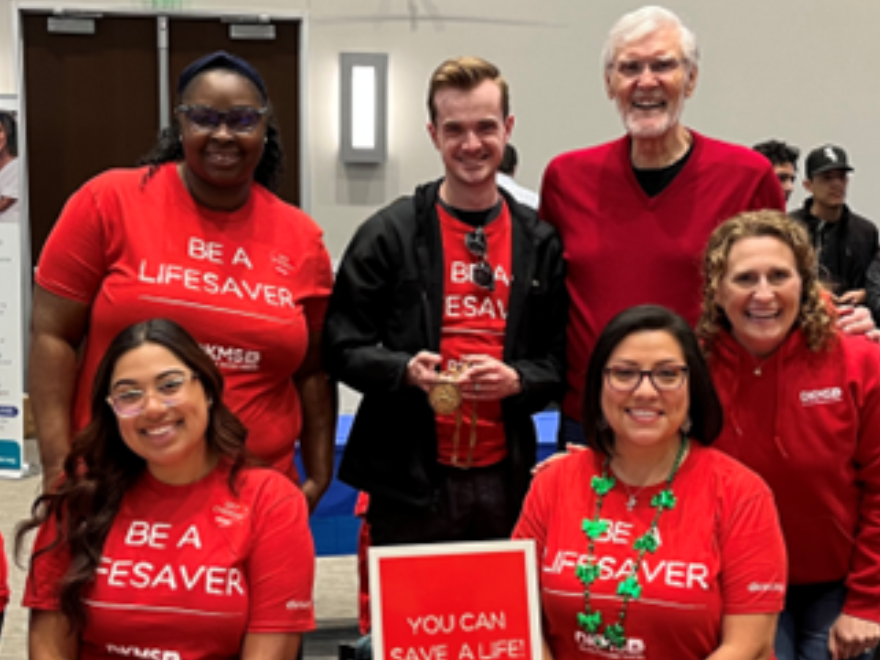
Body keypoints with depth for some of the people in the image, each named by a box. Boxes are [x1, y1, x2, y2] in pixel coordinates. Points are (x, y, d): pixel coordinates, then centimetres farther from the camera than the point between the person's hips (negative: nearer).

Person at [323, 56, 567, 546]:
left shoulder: (540, 242, 8)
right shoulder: (389, 233, -1)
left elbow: (559, 361, 9)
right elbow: (341, 348, -1)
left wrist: (517, 379, -11)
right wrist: (405, 370, -19)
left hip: (504, 480, 3)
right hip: (407, 483, -2)